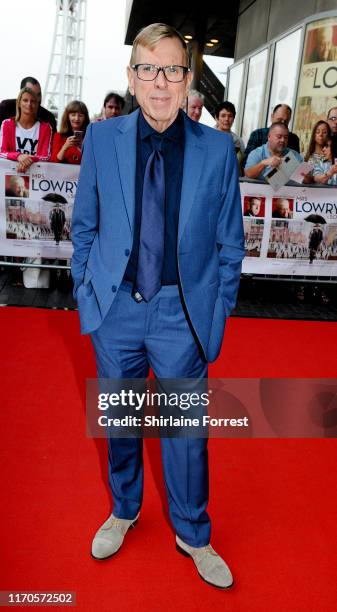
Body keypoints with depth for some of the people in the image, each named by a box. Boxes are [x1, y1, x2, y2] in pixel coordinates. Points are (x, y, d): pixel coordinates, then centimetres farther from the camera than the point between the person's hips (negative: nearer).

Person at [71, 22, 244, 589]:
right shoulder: (101, 139, 0)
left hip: (183, 313, -1)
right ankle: (123, 511, 47)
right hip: (115, 308, 2)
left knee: (187, 430, 11)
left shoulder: (216, 149, -4)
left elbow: (229, 244, 1)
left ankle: (193, 536, 37)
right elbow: (84, 226, 7)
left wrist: (216, 315, -1)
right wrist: (86, 292, 4)